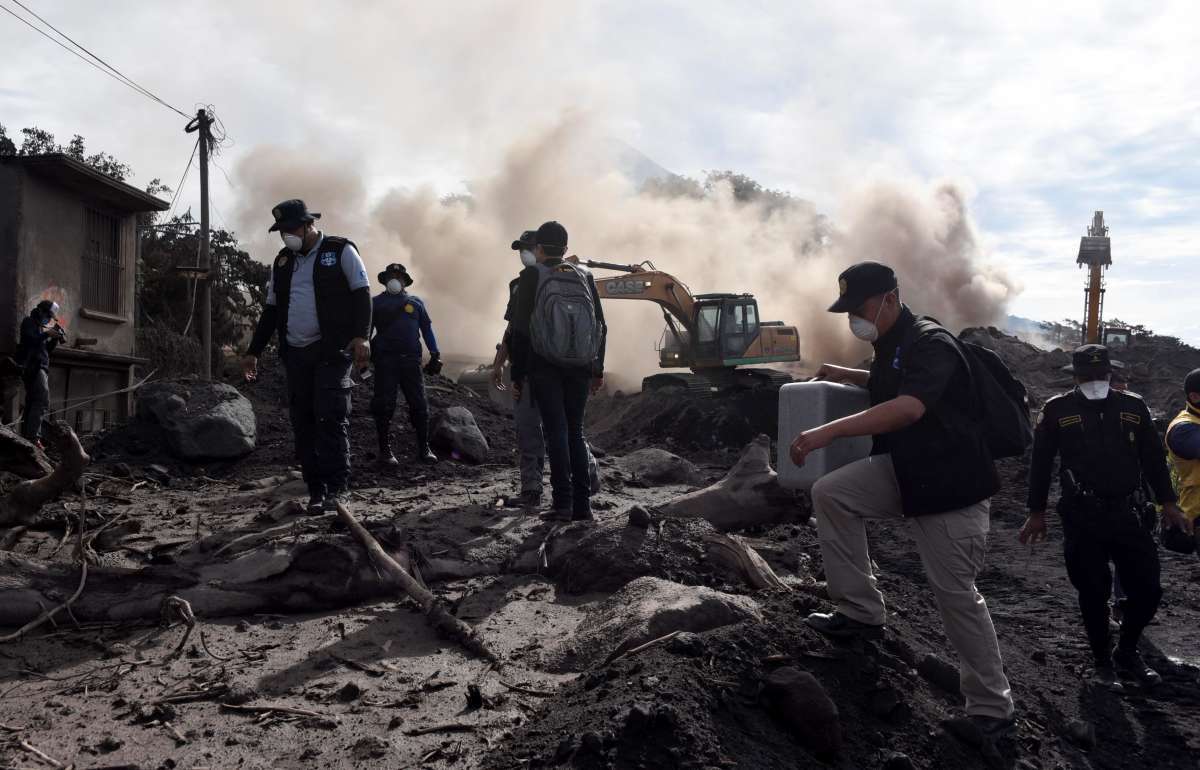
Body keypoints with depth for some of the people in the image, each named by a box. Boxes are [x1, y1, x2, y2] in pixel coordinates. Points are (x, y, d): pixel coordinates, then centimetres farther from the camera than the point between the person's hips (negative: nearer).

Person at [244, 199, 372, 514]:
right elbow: (270, 309, 22)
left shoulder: (340, 251, 1)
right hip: (296, 354, 6)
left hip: (332, 350, -5)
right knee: (303, 423, 2)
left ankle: (334, 489, -9)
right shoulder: (282, 261, 17)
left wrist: (361, 336, -18)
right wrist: (253, 351, 19)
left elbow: (362, 293, -5)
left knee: (331, 418, -12)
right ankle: (315, 491, 6)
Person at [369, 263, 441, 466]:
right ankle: (385, 450, 5)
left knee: (419, 404, 0)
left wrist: (435, 354, 9)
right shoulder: (376, 302, 11)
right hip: (385, 360, -1)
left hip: (411, 359, 1)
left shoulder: (415, 302, 15)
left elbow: (427, 328, 16)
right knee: (384, 405, -3)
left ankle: (424, 449, 9)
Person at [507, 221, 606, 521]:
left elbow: (520, 330, -6)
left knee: (556, 431, -1)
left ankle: (562, 501, -8)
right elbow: (600, 325, 10)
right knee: (575, 432, 10)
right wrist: (598, 369, 18)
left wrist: (517, 375, -1)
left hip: (544, 367, -3)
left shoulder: (532, 275, -3)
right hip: (579, 368, 3)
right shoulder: (584, 276, 9)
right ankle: (582, 504, 6)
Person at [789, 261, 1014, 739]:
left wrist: (828, 430, -46)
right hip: (902, 472, 9)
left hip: (950, 485, -9)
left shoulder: (931, 344, -22)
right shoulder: (890, 345, 8)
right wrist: (849, 375, 12)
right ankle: (861, 612, 3)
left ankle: (992, 709, 12)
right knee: (830, 493, -6)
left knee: (956, 594, -4)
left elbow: (909, 407, -39)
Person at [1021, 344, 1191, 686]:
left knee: (1147, 588, 2)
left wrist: (1167, 502, 11)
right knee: (1093, 592, 2)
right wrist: (1036, 513, 2)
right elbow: (1041, 464, 2)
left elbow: (1153, 457, 14)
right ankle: (1103, 660, 22)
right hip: (1081, 517, -3)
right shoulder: (1057, 411, 1)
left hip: (1124, 513, 3)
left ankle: (1127, 654, 25)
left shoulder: (1133, 408, 9)